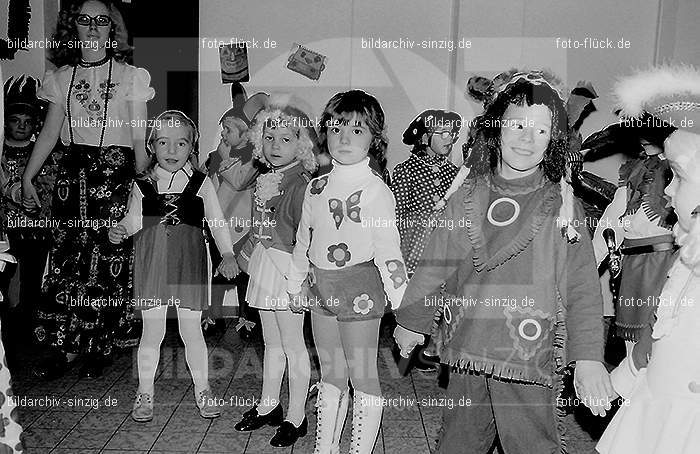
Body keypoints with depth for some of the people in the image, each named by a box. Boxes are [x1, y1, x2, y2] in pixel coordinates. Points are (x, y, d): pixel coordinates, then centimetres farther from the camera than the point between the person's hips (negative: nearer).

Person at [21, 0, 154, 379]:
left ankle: (100, 346, 10)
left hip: (114, 171, -3)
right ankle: (62, 346, 12)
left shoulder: (129, 76, 3)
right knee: (66, 255, 2)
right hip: (73, 172, 3)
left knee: (109, 256, -3)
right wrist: (27, 177, 7)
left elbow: (139, 136, 1)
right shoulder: (62, 77, 11)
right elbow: (49, 133, 12)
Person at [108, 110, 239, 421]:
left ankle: (202, 389, 25)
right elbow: (134, 220, 11)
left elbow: (217, 222, 3)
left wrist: (227, 254, -6)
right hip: (151, 265, 1)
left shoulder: (200, 183, 1)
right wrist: (119, 231, -10)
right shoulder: (143, 184, 4)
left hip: (189, 264, -1)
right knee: (152, 331, 8)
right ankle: (145, 393, 26)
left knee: (192, 330, 7)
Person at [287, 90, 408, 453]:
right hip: (321, 288, 6)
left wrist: (402, 302, -18)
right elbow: (303, 240, 17)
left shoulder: (376, 190, -10)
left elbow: (388, 249, -13)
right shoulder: (316, 187, 7)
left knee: (362, 377, 5)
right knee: (330, 375, 19)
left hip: (360, 290, -6)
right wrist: (294, 285, 21)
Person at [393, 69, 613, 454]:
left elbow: (582, 288, -5)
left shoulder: (561, 206, -4)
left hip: (530, 359, -3)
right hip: (466, 353, 3)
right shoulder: (467, 198, 2)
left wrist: (588, 356, -11)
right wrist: (411, 321, 17)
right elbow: (434, 264, 10)